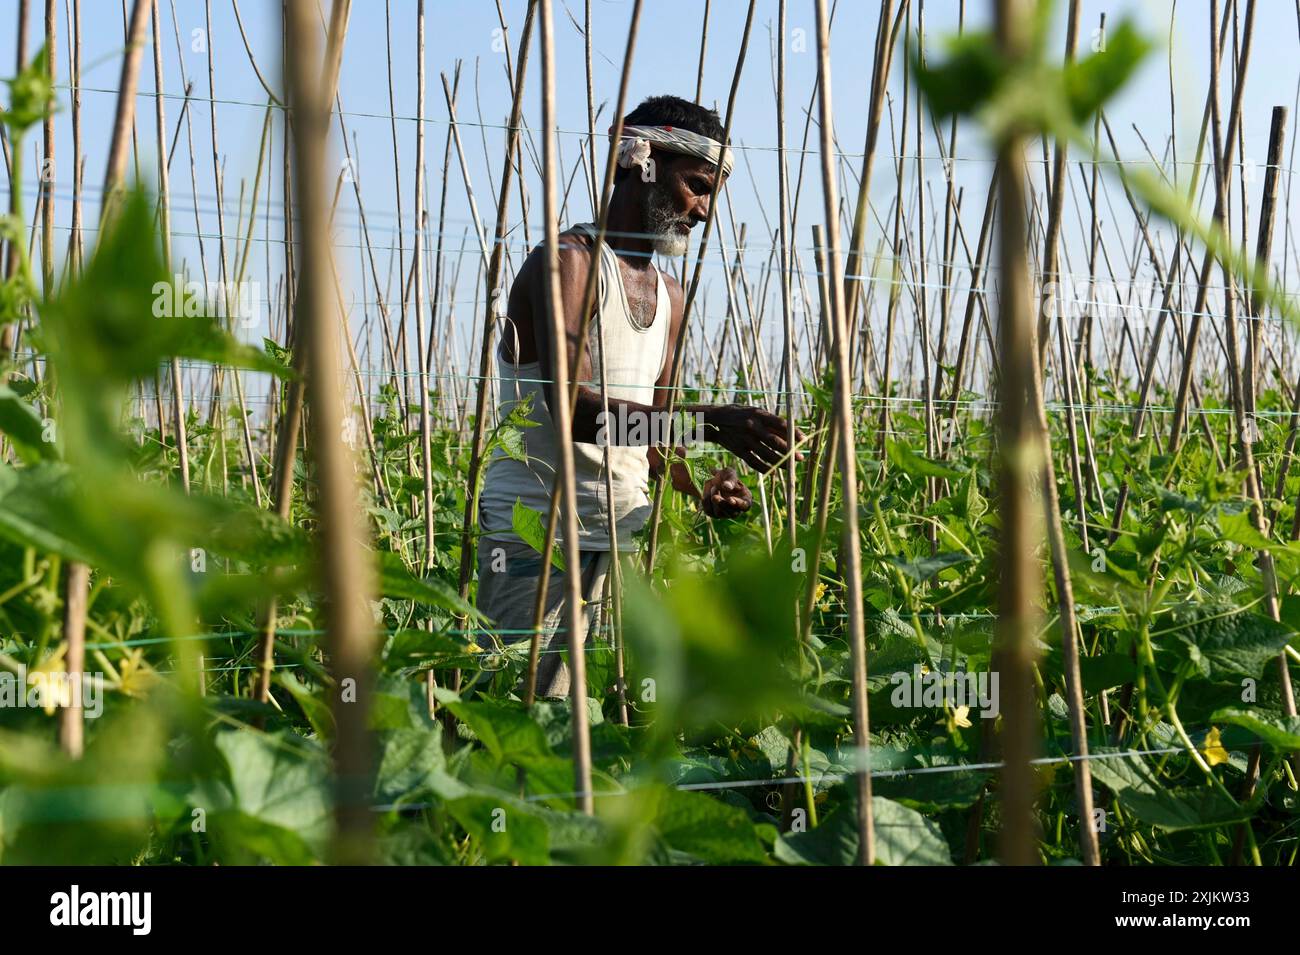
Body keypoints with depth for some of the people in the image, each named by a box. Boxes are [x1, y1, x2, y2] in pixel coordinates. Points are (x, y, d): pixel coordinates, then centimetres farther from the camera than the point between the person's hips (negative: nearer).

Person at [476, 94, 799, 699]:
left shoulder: (669, 296, 17)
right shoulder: (566, 263, -10)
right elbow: (570, 406, -24)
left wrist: (697, 486, 2)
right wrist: (708, 422, -31)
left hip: (625, 533, 7)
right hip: (533, 529, -7)